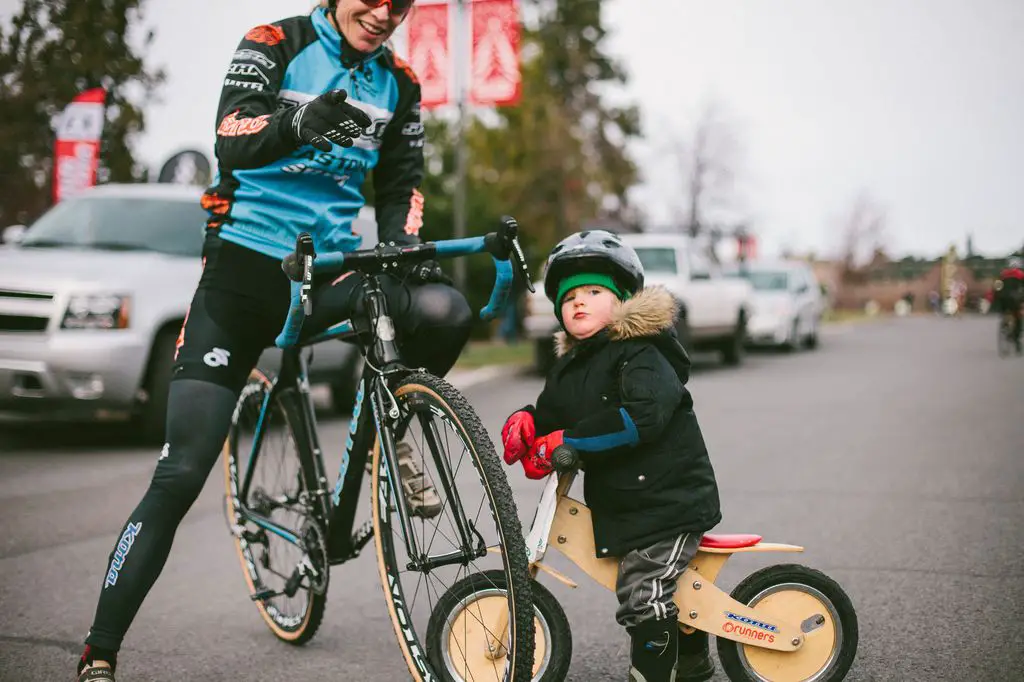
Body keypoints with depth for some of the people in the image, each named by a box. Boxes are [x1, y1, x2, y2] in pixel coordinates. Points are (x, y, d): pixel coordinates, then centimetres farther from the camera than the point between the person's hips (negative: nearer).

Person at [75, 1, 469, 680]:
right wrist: (300, 122, -42)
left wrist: (406, 248, -11)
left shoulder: (400, 85, 10)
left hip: (331, 270, 4)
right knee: (179, 476, -10)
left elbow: (400, 185, 12)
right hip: (244, 268, -3)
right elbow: (232, 143, -20)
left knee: (444, 310, -29)